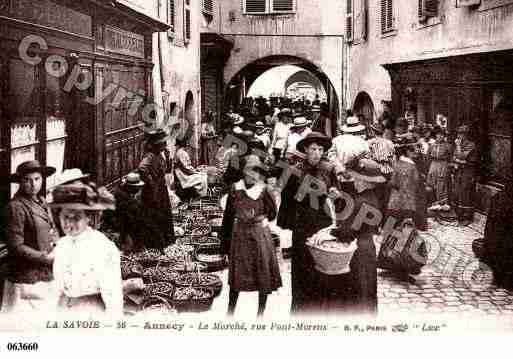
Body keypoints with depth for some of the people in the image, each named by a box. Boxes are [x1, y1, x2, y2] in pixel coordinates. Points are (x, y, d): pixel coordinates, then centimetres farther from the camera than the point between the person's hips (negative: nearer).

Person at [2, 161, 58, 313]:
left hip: (46, 275, 8)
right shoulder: (16, 206, -15)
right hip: (26, 280, -8)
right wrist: (46, 258, -15)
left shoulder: (42, 202, 11)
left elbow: (53, 231, 20)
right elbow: (16, 247, -18)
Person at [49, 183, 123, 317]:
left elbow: (113, 297, -14)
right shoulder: (61, 245, 5)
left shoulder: (104, 247, -15)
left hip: (93, 312, -6)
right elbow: (59, 288, 15)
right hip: (63, 312, 6)